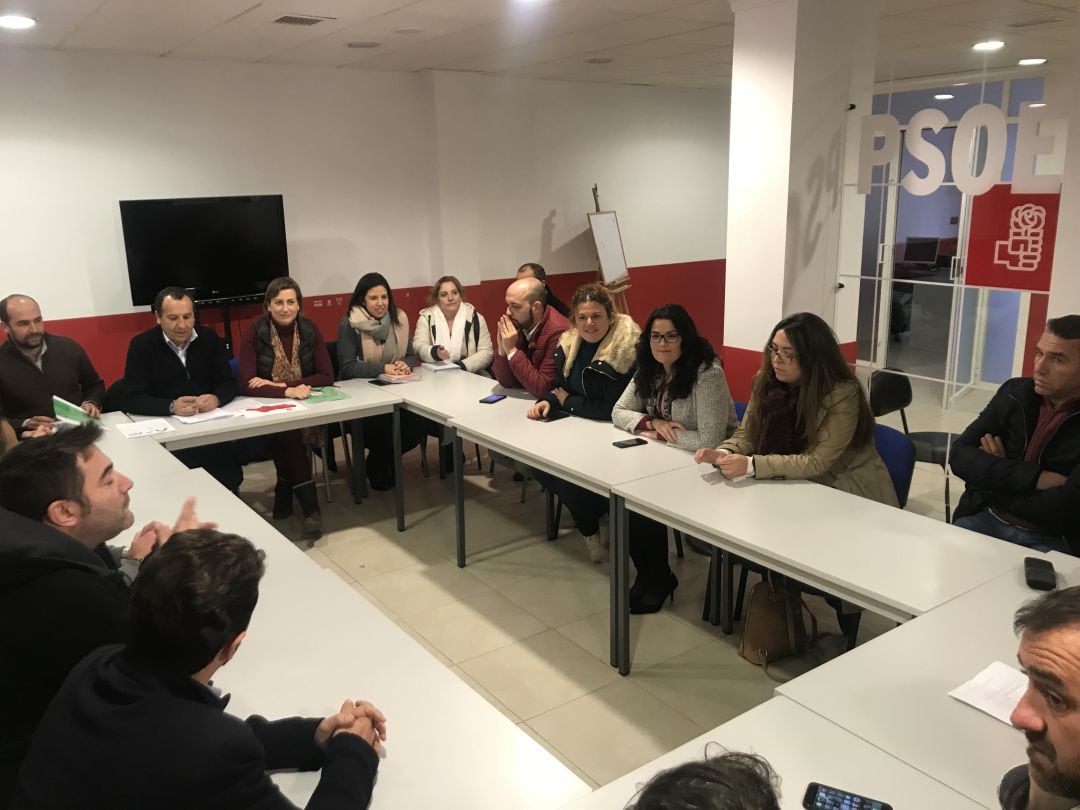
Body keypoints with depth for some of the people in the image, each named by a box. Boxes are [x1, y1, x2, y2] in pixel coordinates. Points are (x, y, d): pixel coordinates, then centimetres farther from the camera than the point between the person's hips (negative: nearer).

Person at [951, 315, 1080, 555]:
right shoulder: (1015, 393, 2)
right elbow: (960, 456, -6)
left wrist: (994, 478, -7)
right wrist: (1034, 478, -17)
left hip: (1053, 540, -3)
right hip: (985, 519, 3)